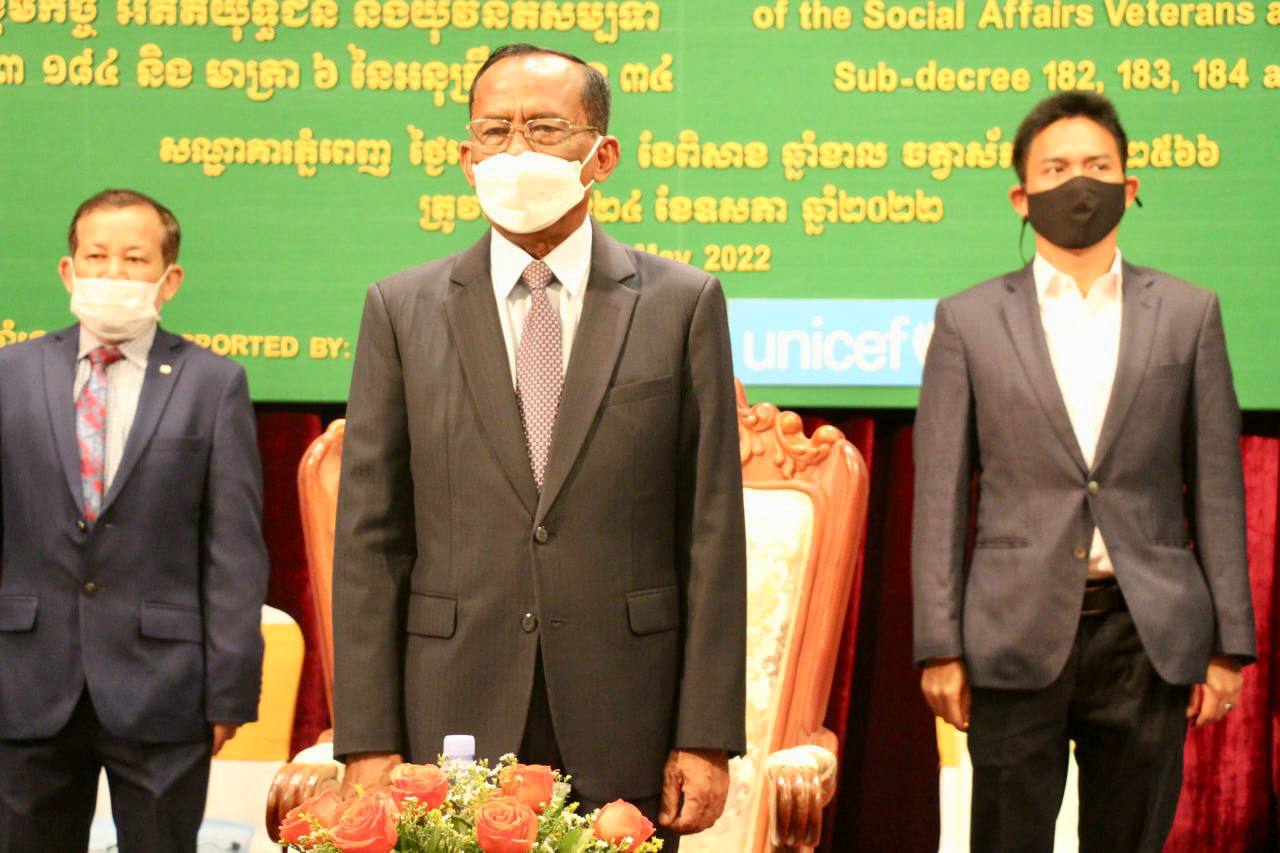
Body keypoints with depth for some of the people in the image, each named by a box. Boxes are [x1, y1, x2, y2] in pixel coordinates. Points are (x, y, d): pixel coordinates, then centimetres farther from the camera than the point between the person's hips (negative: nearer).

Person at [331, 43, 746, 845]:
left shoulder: (682, 303, 2)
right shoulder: (403, 310, 4)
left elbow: (713, 530, 0)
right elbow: (371, 539, 2)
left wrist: (708, 737, -5)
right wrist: (368, 741, -3)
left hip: (624, 742, 0)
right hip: (456, 720, 1)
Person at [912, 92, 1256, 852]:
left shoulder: (1187, 313, 8)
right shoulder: (969, 321, 5)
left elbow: (1216, 487, 7)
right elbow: (941, 496, 3)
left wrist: (1230, 644, 3)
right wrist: (939, 646, -3)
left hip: (1146, 638, 1)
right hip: (1017, 638, -1)